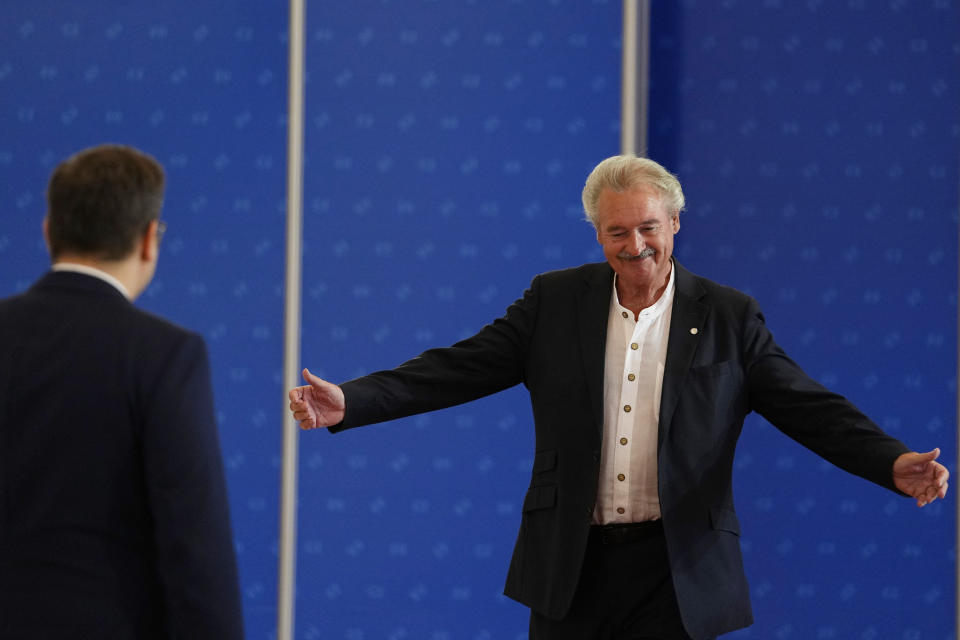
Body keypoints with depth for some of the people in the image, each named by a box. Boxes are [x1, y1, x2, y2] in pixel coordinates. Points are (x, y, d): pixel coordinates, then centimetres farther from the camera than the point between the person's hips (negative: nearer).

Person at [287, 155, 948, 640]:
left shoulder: (728, 317, 2)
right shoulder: (555, 301, 5)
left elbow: (813, 409, -2)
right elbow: (458, 369, 2)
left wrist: (896, 464, -18)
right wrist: (348, 403, -9)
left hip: (677, 573, -1)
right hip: (571, 567, 1)